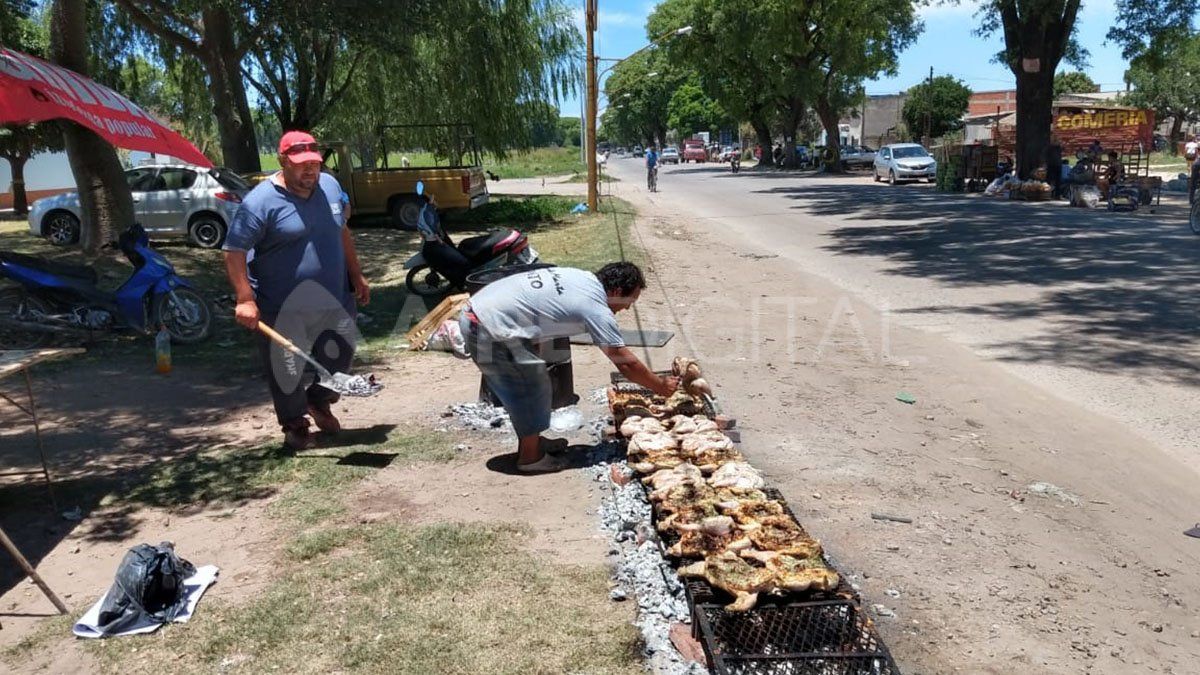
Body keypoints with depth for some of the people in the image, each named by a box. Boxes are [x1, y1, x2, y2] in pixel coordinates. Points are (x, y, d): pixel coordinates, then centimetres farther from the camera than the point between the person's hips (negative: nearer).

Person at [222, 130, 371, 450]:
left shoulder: (330, 185, 5)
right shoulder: (260, 201, -15)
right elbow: (234, 251, -16)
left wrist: (357, 276, 19)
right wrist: (245, 299, -26)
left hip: (334, 300, 6)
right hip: (284, 309, -5)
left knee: (340, 356, 16)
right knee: (286, 371, 2)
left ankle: (320, 402, 41)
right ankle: (295, 425, 23)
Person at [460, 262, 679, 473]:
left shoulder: (583, 278, 10)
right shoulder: (596, 309, -14)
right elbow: (626, 363, -11)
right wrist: (661, 387, 3)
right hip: (490, 332, -9)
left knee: (528, 386, 22)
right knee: (532, 391, 4)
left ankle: (529, 441, 37)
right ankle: (530, 457, 18)